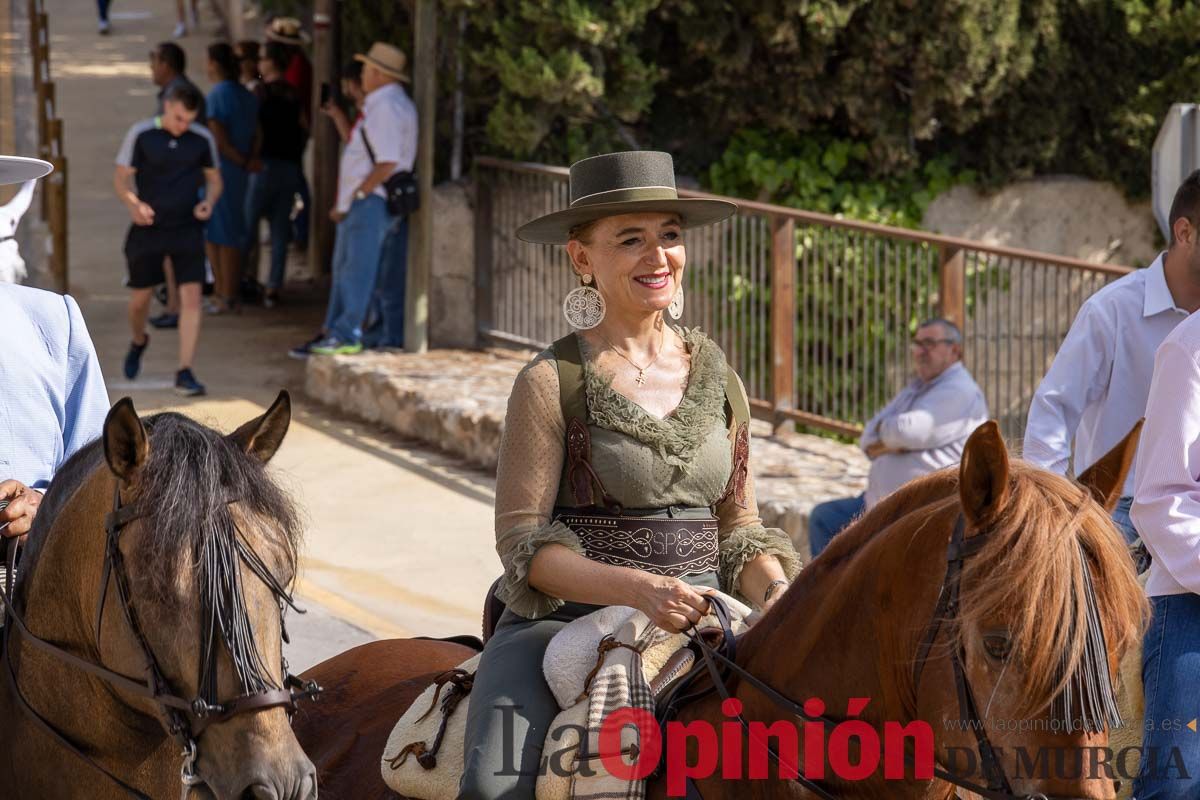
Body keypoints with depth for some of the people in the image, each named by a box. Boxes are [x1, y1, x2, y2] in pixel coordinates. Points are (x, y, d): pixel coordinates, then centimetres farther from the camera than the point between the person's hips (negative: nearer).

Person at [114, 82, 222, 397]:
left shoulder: (202, 139, -1)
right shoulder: (141, 135, -7)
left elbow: (214, 179, 12)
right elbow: (121, 177, -3)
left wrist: (208, 203, -10)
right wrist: (134, 205, -23)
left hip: (187, 229, 1)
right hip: (148, 229, -1)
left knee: (191, 297, -11)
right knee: (140, 297, 11)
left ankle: (185, 373, -8)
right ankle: (138, 341, 45)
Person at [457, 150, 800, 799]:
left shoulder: (718, 379, 13)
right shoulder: (552, 382, -2)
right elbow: (523, 543, -7)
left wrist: (774, 592, -5)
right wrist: (639, 589, -21)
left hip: (701, 625, 4)